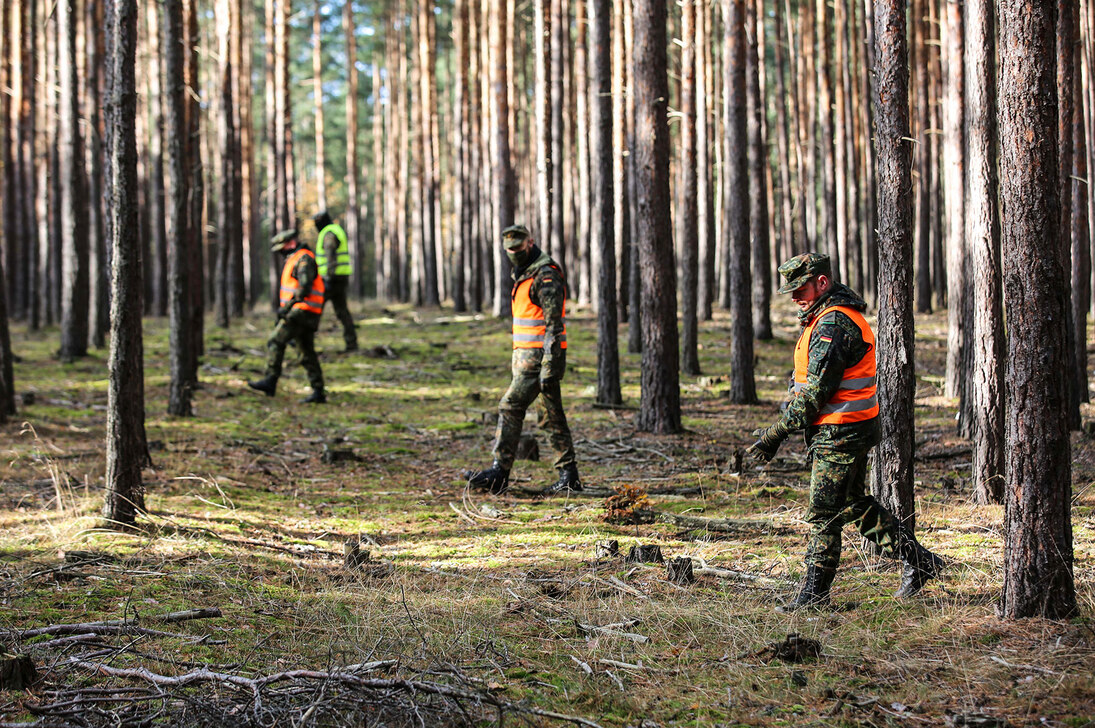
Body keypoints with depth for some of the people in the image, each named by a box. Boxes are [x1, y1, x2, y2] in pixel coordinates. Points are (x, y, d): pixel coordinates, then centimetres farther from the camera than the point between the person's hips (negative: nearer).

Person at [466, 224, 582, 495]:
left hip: (539, 356, -10)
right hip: (528, 356, 10)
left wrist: (549, 366, -23)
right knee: (551, 415, 7)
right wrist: (518, 359, 25)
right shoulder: (525, 275, 19)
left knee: (510, 407, -9)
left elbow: (554, 324, -19)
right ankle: (569, 475, 7)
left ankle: (499, 473, -7)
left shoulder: (546, 276, -13)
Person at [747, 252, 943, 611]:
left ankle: (814, 595, 3)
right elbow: (808, 384, 19)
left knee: (823, 515, -3)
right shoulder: (832, 316, 14)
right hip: (853, 430, 11)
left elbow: (816, 391, -23)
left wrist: (776, 434, -19)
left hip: (839, 433, -11)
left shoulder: (833, 324, -20)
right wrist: (777, 428, 14)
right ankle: (918, 561, 24)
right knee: (855, 504, 19)